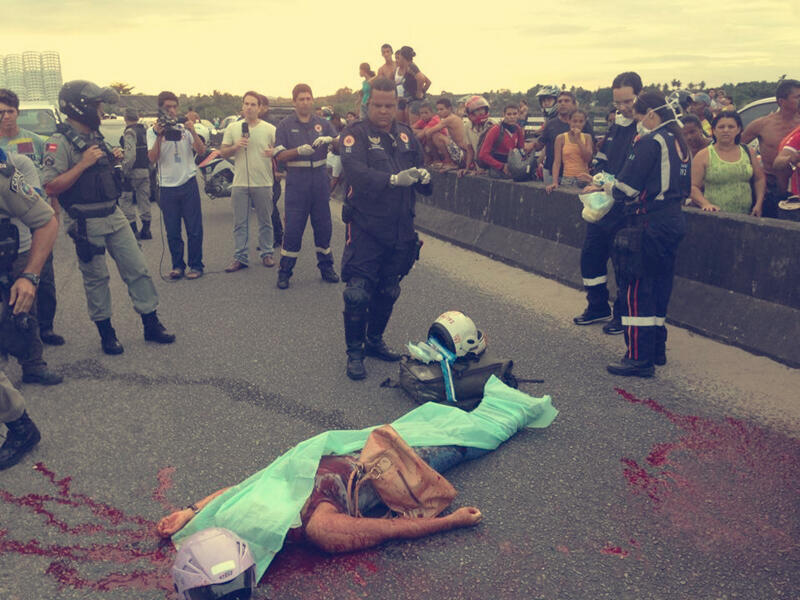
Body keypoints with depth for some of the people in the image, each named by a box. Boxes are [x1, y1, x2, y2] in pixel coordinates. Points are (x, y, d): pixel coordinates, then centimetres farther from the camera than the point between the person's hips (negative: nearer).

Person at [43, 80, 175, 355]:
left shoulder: (95, 136, 11)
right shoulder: (61, 142, -14)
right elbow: (51, 187, -20)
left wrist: (112, 159, 5)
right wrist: (83, 163, -24)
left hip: (113, 215, 7)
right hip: (86, 223, -7)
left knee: (137, 269, 7)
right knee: (96, 278, 5)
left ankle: (151, 324, 17)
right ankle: (106, 333, 19)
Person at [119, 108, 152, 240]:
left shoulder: (129, 132, -12)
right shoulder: (145, 131, 12)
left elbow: (130, 155, -21)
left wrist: (124, 171, -15)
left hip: (133, 171, -8)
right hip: (146, 171, 8)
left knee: (125, 200, -1)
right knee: (144, 199, 12)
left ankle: (133, 229, -4)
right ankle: (146, 229, 16)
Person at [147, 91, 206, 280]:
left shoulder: (185, 127, 6)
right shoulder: (153, 131, 4)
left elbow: (201, 151, -4)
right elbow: (152, 158, -7)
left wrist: (192, 131, -18)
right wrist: (159, 136, -18)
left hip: (188, 184, 0)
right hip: (167, 186, 0)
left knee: (194, 229, 1)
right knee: (172, 232, 5)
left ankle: (196, 265, 10)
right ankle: (177, 266, 16)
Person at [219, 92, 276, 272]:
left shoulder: (270, 129, 2)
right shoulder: (232, 128, 7)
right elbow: (222, 152, 9)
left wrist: (273, 153, -19)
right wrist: (235, 147, -11)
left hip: (263, 183, -1)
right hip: (240, 183, 1)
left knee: (265, 221, 8)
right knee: (240, 223, 4)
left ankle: (266, 253, 20)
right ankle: (240, 257, 10)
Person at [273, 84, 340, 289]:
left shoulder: (323, 123, 11)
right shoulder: (285, 125, 4)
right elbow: (280, 155, -3)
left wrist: (329, 140, -16)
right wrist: (299, 151, -20)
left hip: (320, 179, 3)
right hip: (296, 181, -3)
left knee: (323, 225, 8)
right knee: (293, 227, -4)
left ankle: (326, 267, 19)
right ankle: (285, 271, 4)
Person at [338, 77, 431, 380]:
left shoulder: (406, 134, 11)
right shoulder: (356, 134, -7)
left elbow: (420, 167, 8)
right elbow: (356, 172, -24)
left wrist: (423, 176, -17)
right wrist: (394, 179, -38)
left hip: (401, 230, 6)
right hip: (366, 227, -5)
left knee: (388, 292, 16)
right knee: (358, 292, -4)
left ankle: (375, 340, 34)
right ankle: (354, 351, 11)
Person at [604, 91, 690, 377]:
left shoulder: (650, 142, -14)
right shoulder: (680, 143, 14)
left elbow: (626, 188, -17)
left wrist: (608, 185, 4)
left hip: (649, 224, -9)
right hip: (674, 222, 9)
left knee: (637, 289, -4)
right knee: (660, 287, 16)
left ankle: (638, 358, -2)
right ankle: (657, 349, 25)